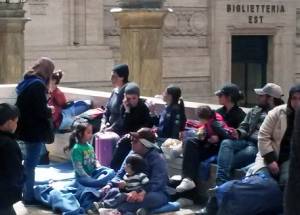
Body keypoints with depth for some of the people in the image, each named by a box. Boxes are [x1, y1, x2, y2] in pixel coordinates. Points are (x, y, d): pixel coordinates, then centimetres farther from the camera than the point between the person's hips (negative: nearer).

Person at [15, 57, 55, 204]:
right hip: (34, 131, -10)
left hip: (24, 128, 10)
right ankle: (29, 197, 7)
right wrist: (50, 111, -3)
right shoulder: (38, 85, -19)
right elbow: (41, 111, -23)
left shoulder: (26, 82, 11)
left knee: (28, 163, 20)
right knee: (30, 164, -1)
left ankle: (26, 192, 31)